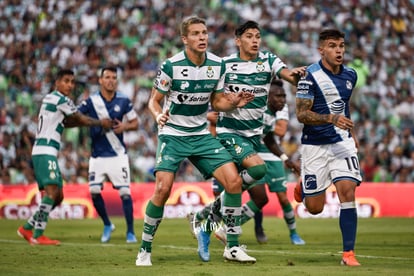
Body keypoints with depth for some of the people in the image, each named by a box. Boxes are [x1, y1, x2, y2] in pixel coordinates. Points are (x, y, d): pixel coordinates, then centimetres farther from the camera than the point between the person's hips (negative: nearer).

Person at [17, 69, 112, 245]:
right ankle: (38, 236, -21)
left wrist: (96, 123, 18)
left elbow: (64, 123, 28)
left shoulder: (49, 98, 21)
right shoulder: (61, 99, -8)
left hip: (42, 152, 10)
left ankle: (27, 228, 15)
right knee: (51, 192, -17)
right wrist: (100, 123, 16)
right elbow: (82, 119, 0)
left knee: (57, 196, 12)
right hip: (45, 152, -10)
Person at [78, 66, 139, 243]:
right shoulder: (91, 101, -4)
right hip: (97, 155, 1)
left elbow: (135, 123, 8)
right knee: (94, 191, -6)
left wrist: (125, 126, -12)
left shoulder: (123, 101, -1)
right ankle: (107, 225, 18)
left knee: (125, 192, -7)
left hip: (117, 155, -1)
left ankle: (130, 232, 4)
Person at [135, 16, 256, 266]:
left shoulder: (218, 65, -1)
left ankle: (233, 247, 1)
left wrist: (234, 103, -10)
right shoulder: (171, 66, -14)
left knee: (234, 180, -11)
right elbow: (154, 100, -5)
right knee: (163, 189, -19)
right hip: (173, 135, -4)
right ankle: (145, 250, 0)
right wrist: (159, 115, -26)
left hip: (202, 135, 4)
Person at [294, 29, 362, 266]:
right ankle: (304, 187, 42)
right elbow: (301, 114, -15)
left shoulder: (350, 75, 6)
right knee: (315, 208, 4)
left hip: (342, 142, 3)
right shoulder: (311, 75, -13)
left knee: (348, 193, -15)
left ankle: (348, 253, -9)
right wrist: (332, 118, -28)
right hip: (315, 145, -3)